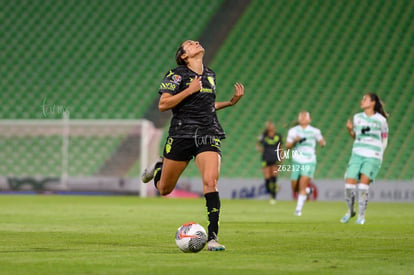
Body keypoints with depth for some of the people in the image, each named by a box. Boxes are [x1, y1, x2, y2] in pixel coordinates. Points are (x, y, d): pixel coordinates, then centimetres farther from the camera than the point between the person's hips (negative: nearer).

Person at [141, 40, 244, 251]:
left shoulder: (210, 75, 15)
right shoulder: (177, 75, -4)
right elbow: (163, 105, -11)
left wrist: (230, 102, 14)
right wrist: (189, 90, -17)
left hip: (209, 135, 3)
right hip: (181, 135, -3)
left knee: (210, 182, -20)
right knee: (164, 189, 10)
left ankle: (212, 237, -19)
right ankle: (159, 167, 47)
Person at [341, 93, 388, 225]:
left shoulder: (380, 120, 0)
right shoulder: (358, 117, 8)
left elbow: (384, 138, 13)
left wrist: (379, 153, 6)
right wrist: (349, 130, -2)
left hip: (373, 157, -3)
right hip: (357, 154, 3)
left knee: (363, 184, -17)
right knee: (349, 184, -7)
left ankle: (361, 216, -5)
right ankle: (350, 211, 17)